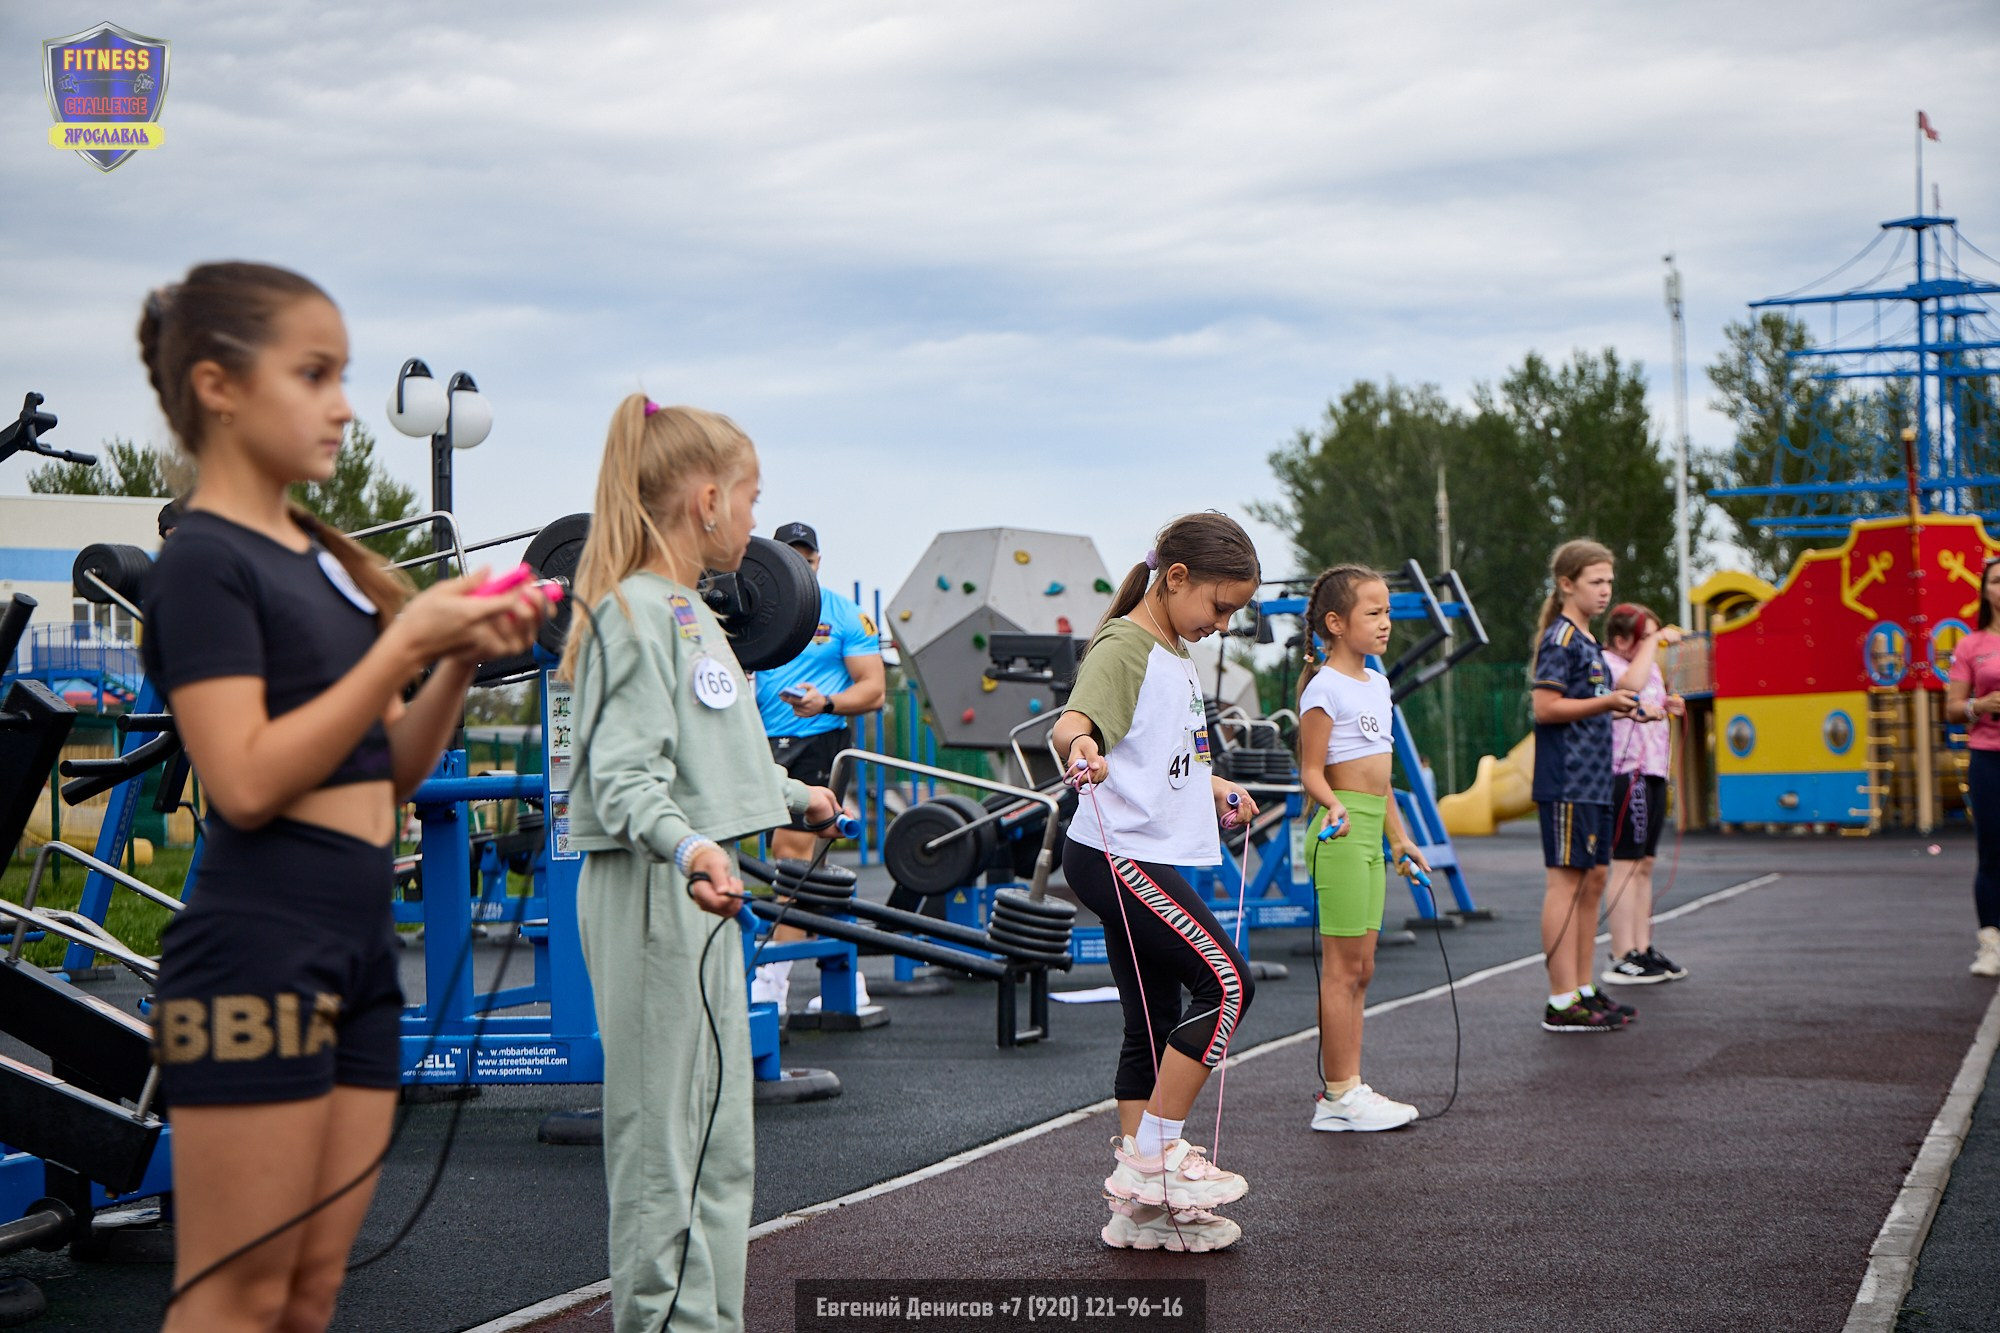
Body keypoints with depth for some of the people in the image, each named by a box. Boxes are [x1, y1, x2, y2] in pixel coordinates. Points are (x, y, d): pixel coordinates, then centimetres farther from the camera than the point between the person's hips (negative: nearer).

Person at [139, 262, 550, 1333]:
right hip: (257, 949, -8)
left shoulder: (324, 561, 15)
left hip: (361, 944, 8)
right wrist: (406, 644, -16)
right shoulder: (203, 562, -9)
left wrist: (462, 660, 1)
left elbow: (391, 771, 17)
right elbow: (248, 784, -19)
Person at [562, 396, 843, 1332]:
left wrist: (795, 797, 40)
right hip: (652, 897, -10)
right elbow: (624, 776, -22)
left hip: (700, 896, 10)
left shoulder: (690, 612, 17)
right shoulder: (636, 613, -14)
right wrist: (689, 849, -39)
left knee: (719, 1142, 13)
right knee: (665, 1138, -5)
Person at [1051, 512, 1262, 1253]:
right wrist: (1078, 746, -52)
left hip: (1151, 862, 10)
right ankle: (1154, 1156, -7)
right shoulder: (1123, 648, -12)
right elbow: (1074, 718, -32)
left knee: (1155, 1024, 9)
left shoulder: (1173, 655, 18)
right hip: (1119, 856, -10)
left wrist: (1217, 790, 42)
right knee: (1227, 982, -13)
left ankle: (1141, 1207, 12)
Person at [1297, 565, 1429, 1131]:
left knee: (1360, 968, 10)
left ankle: (1348, 1089, 15)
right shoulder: (1325, 687, -10)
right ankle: (1339, 1094, -1)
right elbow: (1312, 770, -13)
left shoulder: (1377, 683, 16)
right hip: (1340, 830, -9)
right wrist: (1334, 807, -32)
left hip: (1370, 833, 9)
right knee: (1343, 968, -6)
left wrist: (1398, 838, 23)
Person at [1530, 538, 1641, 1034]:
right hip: (1567, 782, -10)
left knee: (1592, 880, 12)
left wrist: (1619, 706, 13)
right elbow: (1545, 708, -18)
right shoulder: (1560, 638, -10)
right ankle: (1562, 1003, -8)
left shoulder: (1586, 641, 19)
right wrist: (1605, 702, -20)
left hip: (1592, 782, 10)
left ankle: (1582, 991, 18)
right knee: (1566, 880, -9)